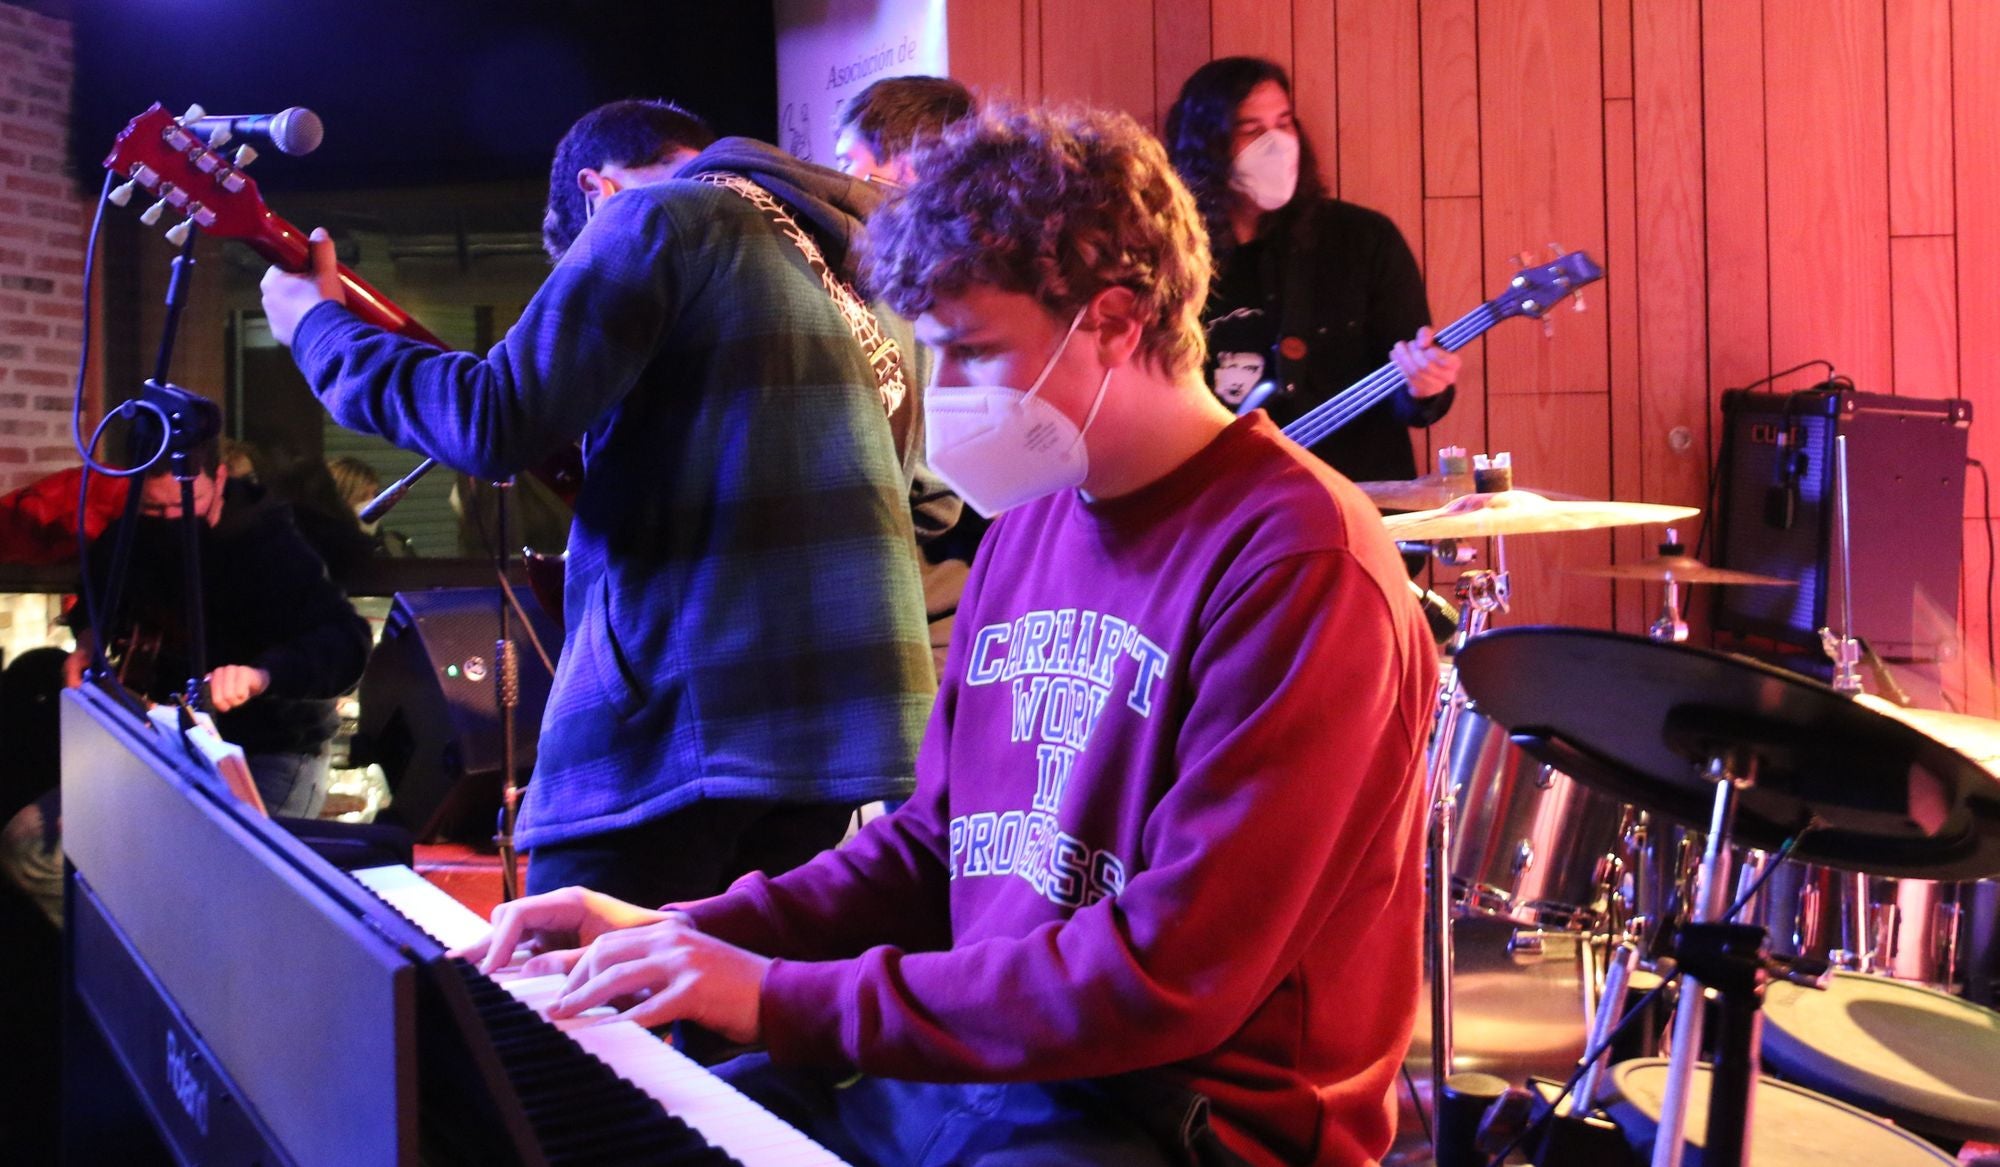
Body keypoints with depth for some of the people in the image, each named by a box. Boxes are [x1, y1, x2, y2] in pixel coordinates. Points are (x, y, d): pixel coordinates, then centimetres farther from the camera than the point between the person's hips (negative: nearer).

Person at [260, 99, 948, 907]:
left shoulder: (659, 214, -1)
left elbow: (495, 425, -11)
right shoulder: (857, 265, 21)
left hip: (675, 716, -8)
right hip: (841, 714, 8)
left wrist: (315, 323, 5)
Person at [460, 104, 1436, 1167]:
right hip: (975, 1064, 8)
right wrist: (686, 932, 1)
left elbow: (1165, 977, -23)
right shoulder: (1031, 526, 8)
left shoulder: (1293, 562, -19)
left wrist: (789, 1000, -20)